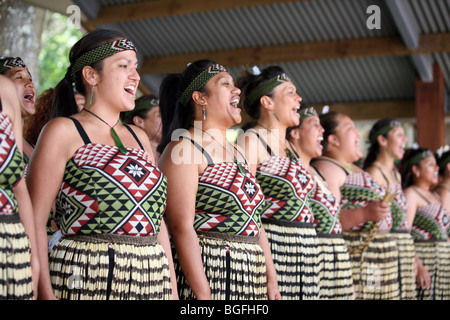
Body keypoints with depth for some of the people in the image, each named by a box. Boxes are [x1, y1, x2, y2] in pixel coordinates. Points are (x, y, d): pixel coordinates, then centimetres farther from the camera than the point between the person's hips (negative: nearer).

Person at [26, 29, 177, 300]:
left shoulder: (140, 138, 16)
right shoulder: (63, 131, -2)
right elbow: (36, 220, -9)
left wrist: (172, 289, 11)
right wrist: (45, 292, -18)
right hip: (85, 279, -5)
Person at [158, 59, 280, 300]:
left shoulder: (237, 153, 17)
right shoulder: (184, 148, -8)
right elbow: (181, 227, -16)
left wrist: (271, 279, 10)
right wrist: (203, 294, -21)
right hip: (205, 273, -8)